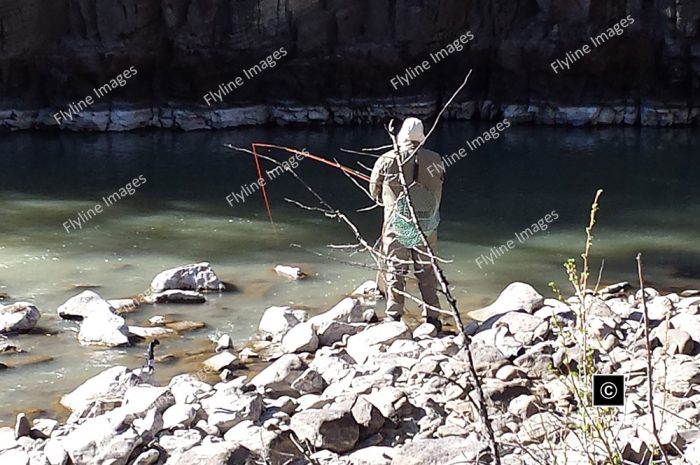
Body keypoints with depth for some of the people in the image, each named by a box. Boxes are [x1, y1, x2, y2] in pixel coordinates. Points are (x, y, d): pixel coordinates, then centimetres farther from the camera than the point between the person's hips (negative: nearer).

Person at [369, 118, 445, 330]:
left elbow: (374, 191, 5)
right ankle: (432, 318, 17)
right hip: (427, 225, 2)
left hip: (397, 226, -2)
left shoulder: (387, 160, -8)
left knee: (395, 271, 8)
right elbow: (437, 191, 6)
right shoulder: (435, 160, -4)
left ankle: (393, 318, 10)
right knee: (427, 271, 13)